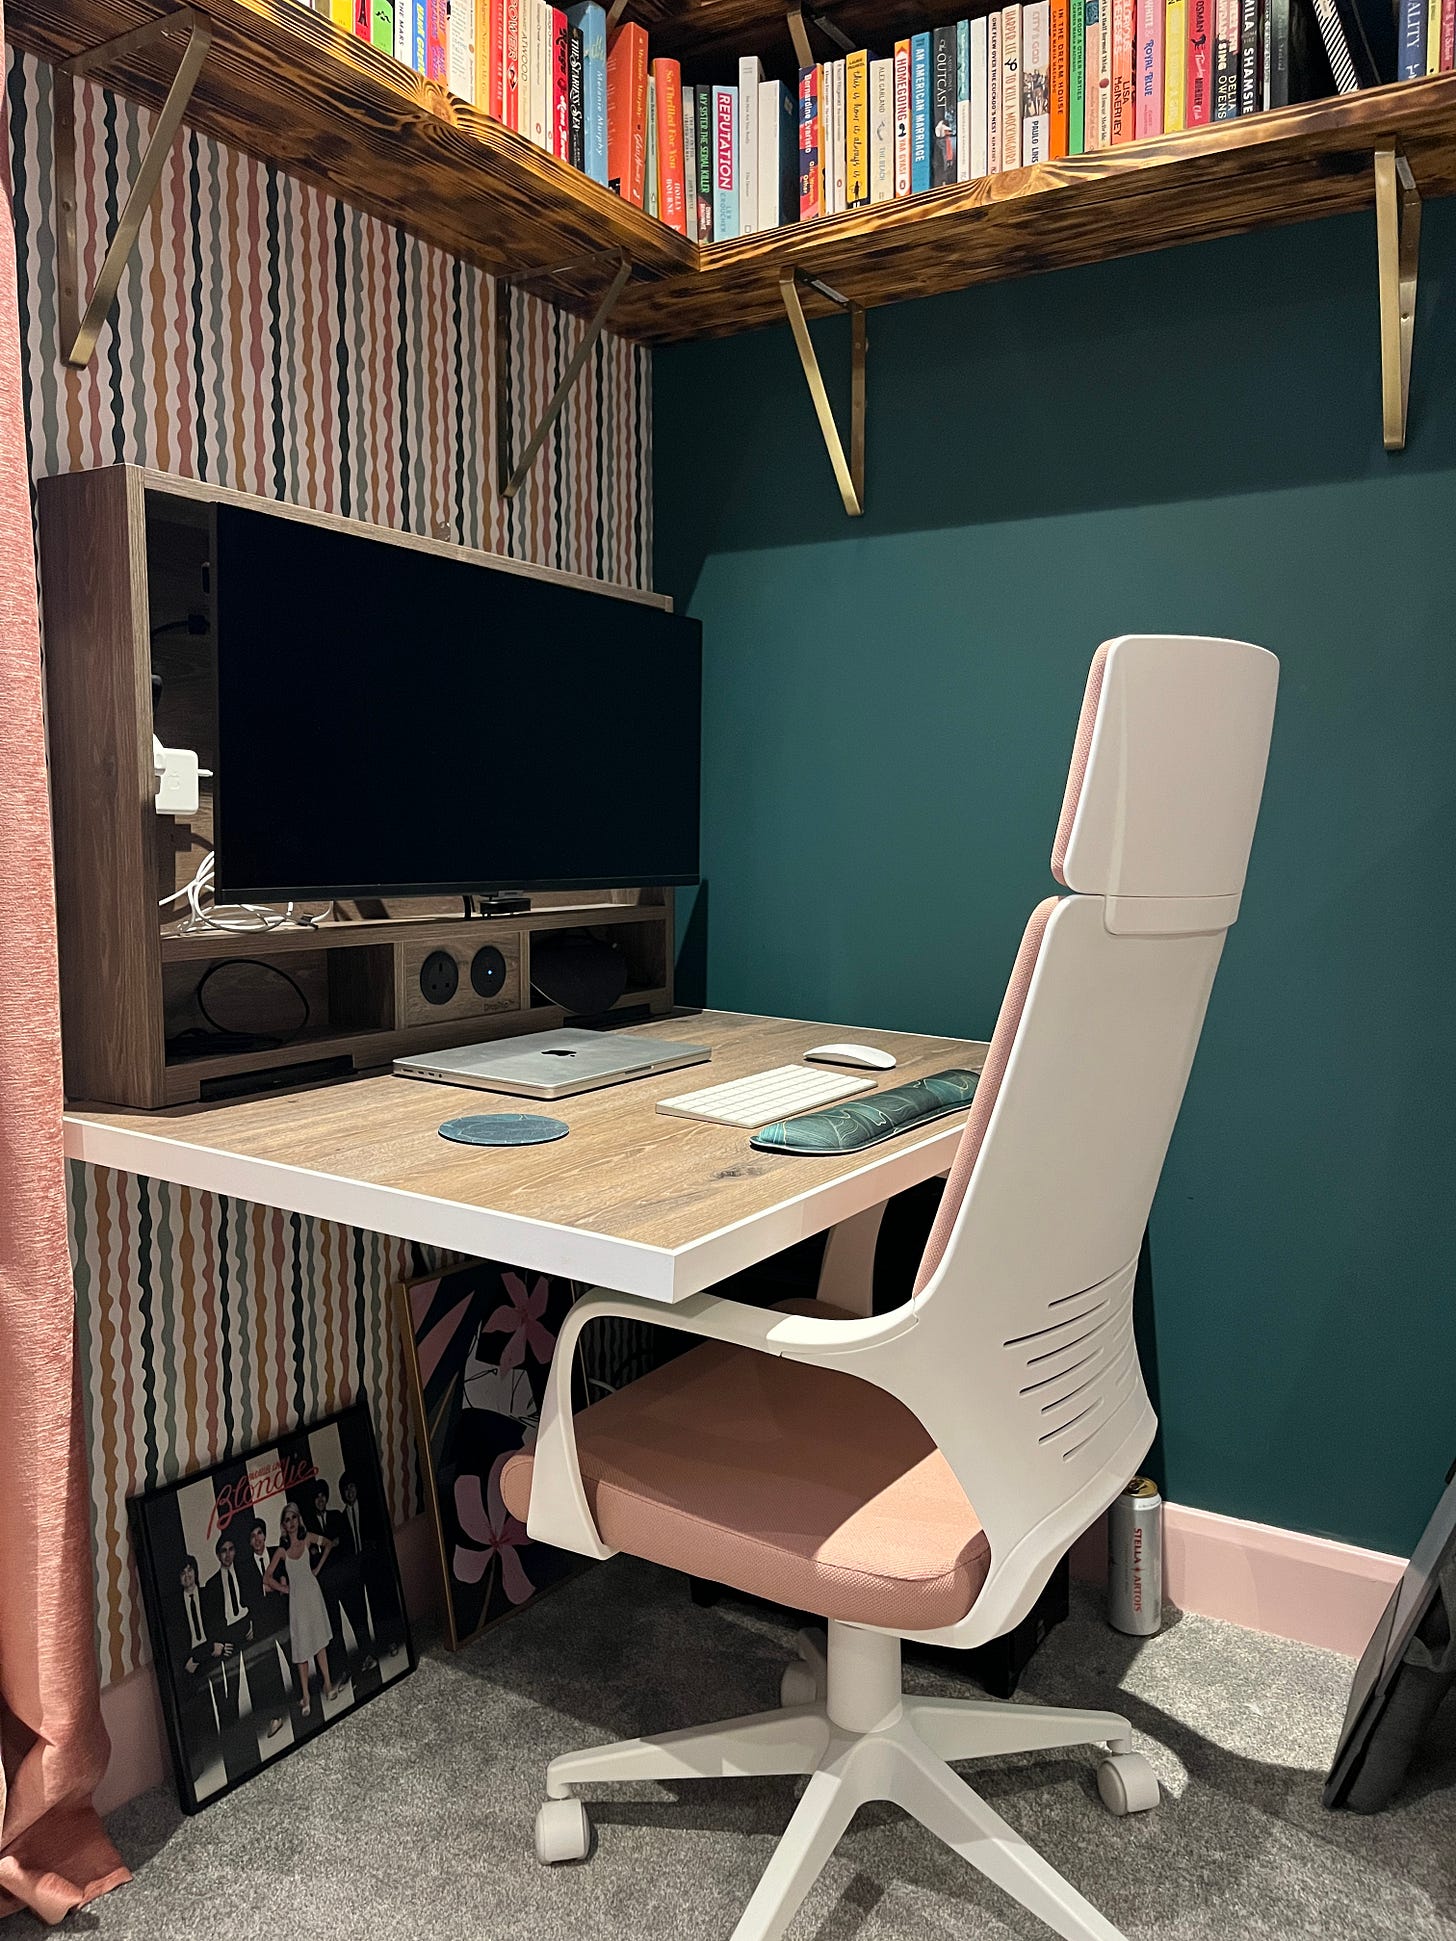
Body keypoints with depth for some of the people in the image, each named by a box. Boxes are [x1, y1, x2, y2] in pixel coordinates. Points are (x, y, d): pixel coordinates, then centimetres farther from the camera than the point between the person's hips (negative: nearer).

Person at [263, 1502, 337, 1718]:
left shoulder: (308, 1538, -3)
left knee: (319, 1640, 8)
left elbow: (329, 1544, 12)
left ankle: (327, 1683, 15)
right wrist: (285, 1589, -3)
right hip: (296, 1598, -1)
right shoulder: (282, 1550, -6)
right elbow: (269, 1577, -4)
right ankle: (306, 1697, 6)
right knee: (301, 1647, 3)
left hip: (313, 1592, 1)